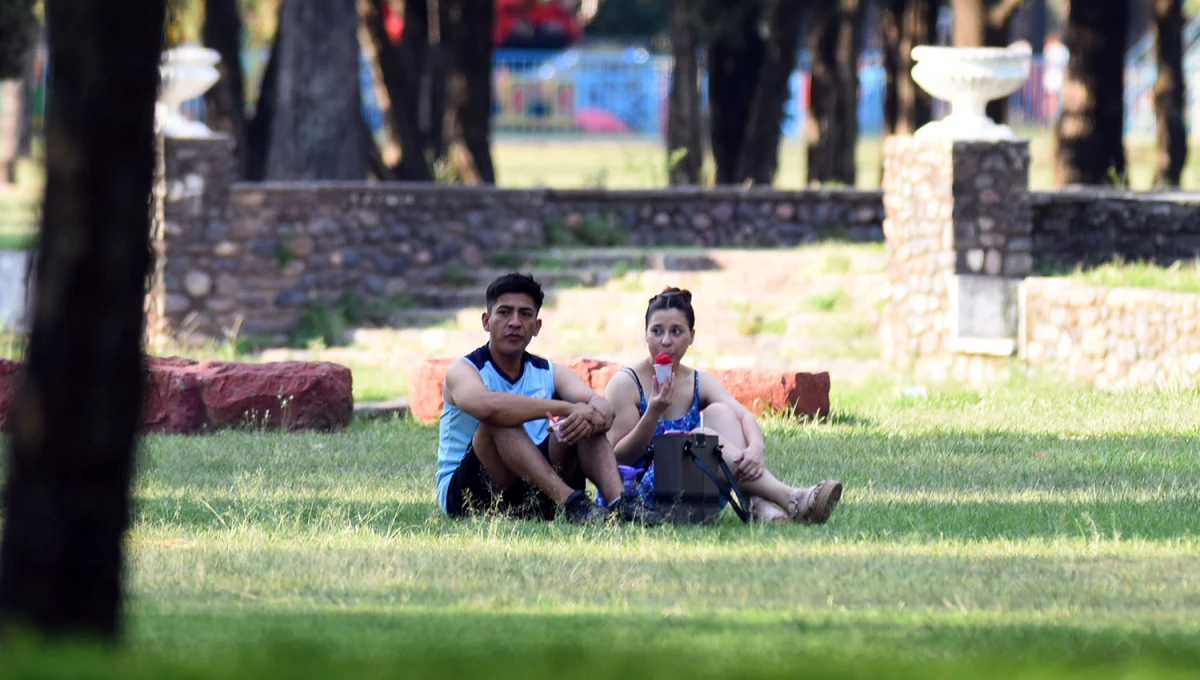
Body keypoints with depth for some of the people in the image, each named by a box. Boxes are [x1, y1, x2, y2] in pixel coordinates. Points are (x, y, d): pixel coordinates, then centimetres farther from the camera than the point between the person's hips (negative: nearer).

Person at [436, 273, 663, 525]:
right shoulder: (463, 370, -6)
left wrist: (590, 417, -34)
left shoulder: (550, 374, 11)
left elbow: (604, 408, -9)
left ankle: (619, 503, -35)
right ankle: (570, 502, -44)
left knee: (582, 423, -12)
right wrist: (568, 408, -33)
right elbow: (487, 405, -32)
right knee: (501, 420, -29)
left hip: (532, 493, 5)